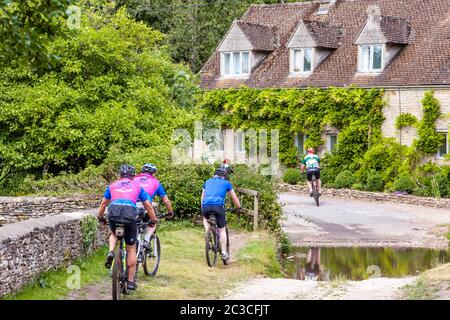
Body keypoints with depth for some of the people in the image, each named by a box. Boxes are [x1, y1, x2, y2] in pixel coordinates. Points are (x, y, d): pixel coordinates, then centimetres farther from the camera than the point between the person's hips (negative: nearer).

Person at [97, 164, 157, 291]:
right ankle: (130, 281, 13)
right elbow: (148, 205, 25)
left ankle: (111, 253, 6)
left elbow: (103, 204, 32)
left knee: (114, 234, 35)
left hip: (113, 213, 1)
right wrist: (154, 220, 38)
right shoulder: (137, 186, 23)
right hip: (130, 213, -1)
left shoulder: (113, 185, 26)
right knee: (131, 249, 11)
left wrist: (100, 217, 49)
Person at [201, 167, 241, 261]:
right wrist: (238, 208, 45)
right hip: (218, 206, -2)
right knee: (222, 229, 13)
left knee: (205, 218, 36)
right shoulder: (226, 183, 22)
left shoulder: (208, 182, 29)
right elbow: (234, 198, 30)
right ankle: (224, 252, 9)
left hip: (206, 206, 2)